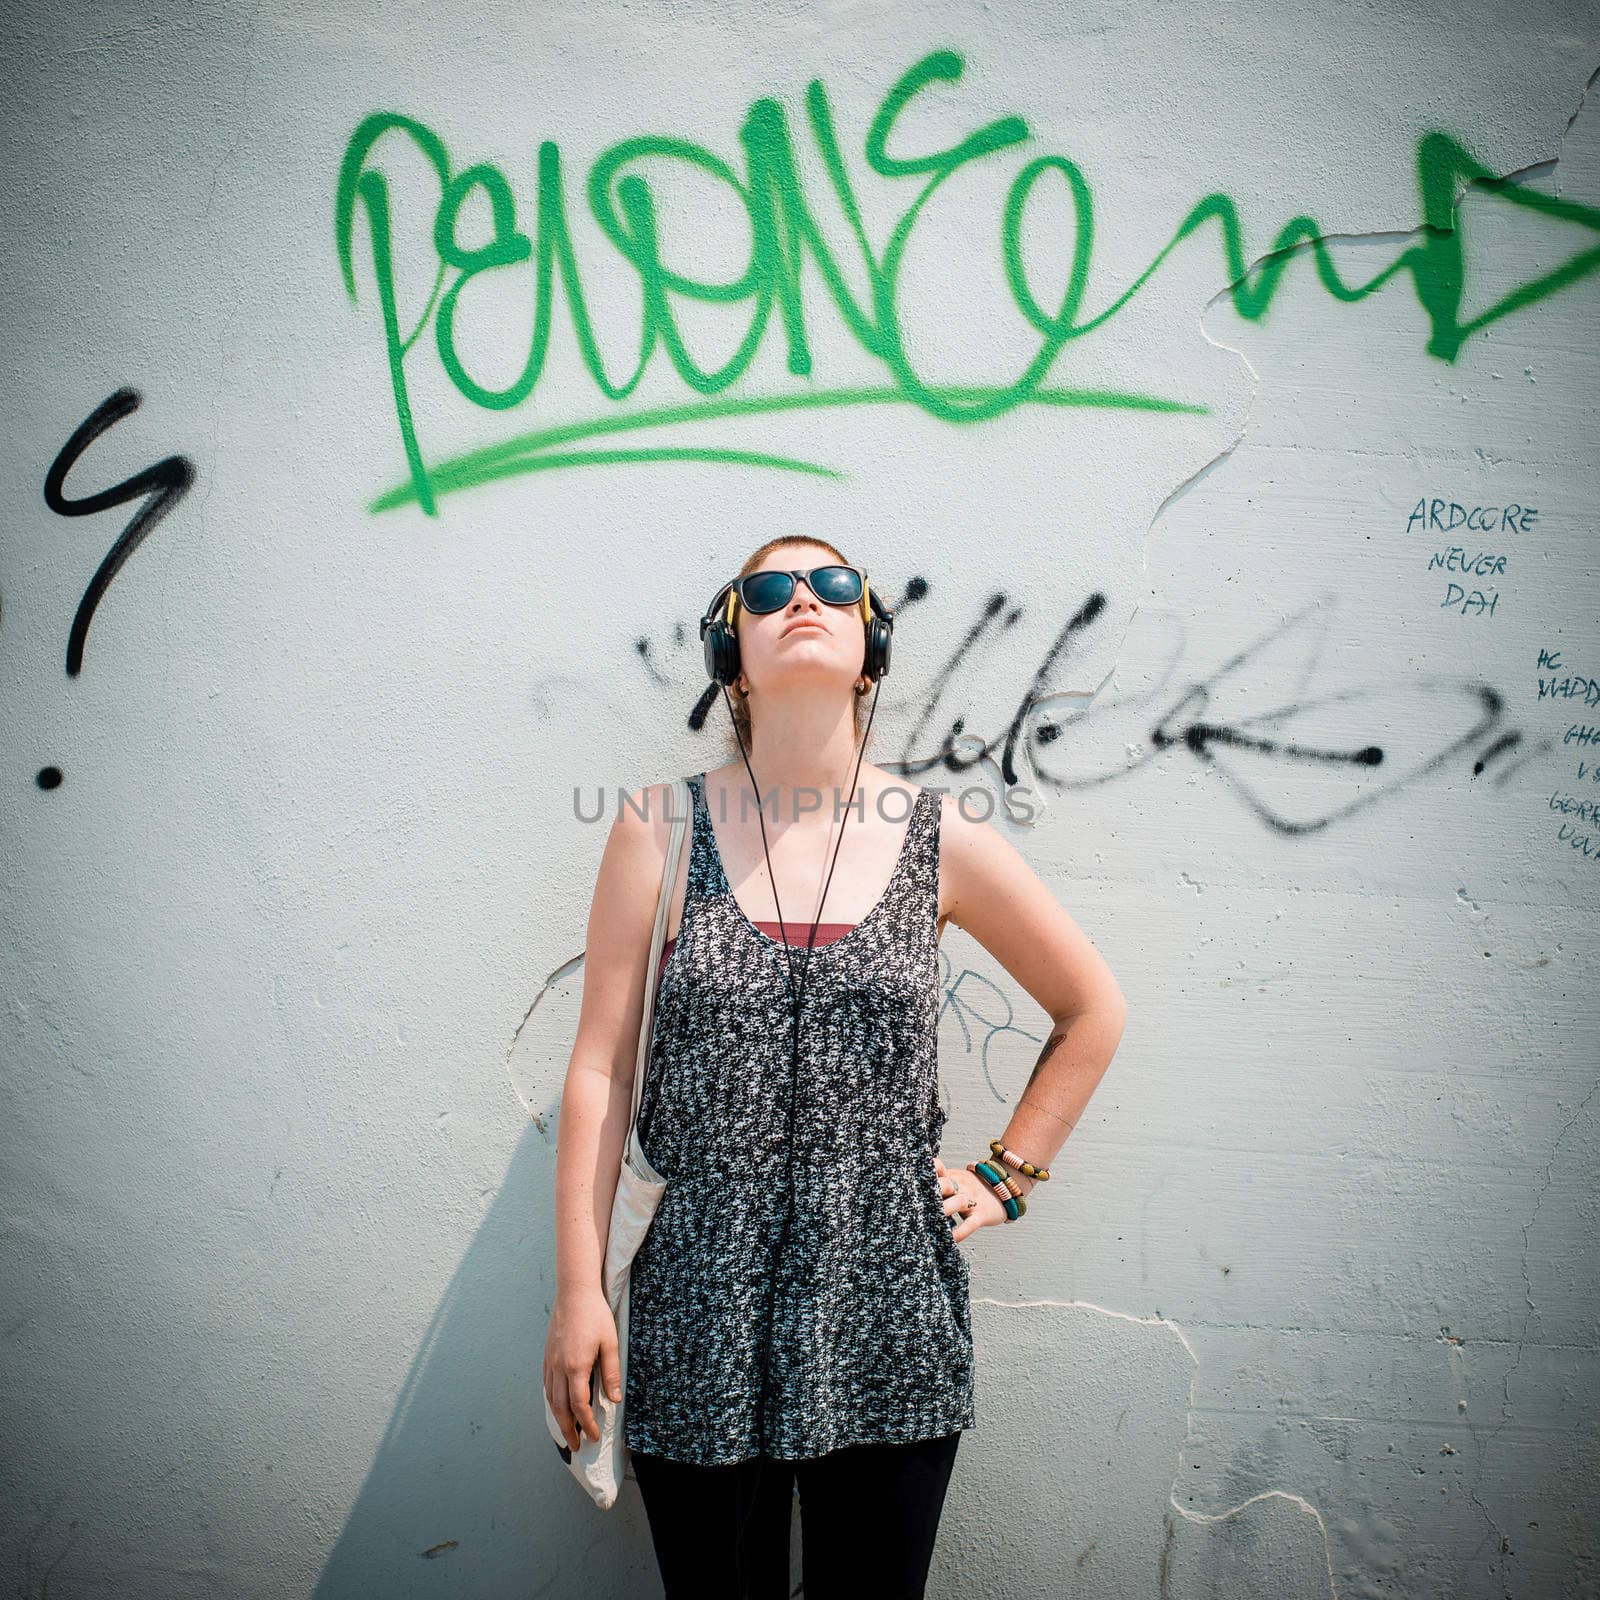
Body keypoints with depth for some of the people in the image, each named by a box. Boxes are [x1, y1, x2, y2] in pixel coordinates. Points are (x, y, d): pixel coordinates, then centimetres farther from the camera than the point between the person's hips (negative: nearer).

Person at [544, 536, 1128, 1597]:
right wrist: (579, 1290, -4)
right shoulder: (662, 830, -2)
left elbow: (1094, 1010, 11)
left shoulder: (942, 840, -1)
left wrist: (1006, 1178, 7)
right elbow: (601, 1068, -2)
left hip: (889, 1310, 1)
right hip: (704, 1311, -1)